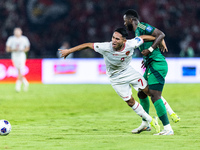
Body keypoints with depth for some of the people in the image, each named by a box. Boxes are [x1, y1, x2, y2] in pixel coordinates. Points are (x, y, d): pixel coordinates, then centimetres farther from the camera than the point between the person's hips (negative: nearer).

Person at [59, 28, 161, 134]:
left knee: (148, 90, -1)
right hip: (116, 77, -1)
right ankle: (151, 121, 20)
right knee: (130, 101, 1)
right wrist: (69, 51, -15)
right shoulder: (106, 47, -32)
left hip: (128, 71, 1)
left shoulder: (130, 45, -28)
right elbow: (88, 45, -22)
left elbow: (143, 37, -11)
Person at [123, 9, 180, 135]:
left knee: (155, 96, -16)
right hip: (151, 66, 11)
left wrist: (150, 50, -21)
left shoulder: (142, 27, -9)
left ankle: (168, 129, -17)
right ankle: (145, 124, 33)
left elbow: (161, 35, -17)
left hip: (157, 65, -11)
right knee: (142, 94, 19)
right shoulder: (137, 31, 20)